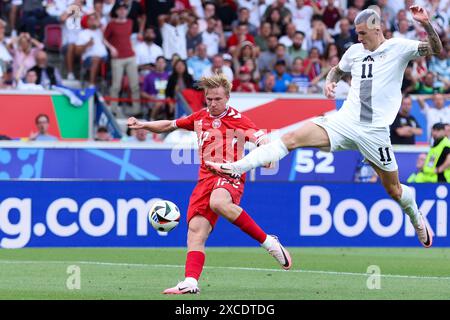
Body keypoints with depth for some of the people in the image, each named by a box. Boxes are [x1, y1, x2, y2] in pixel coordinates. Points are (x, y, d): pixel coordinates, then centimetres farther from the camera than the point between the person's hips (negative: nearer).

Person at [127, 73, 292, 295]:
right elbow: (170, 125, 29)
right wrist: (144, 125, 17)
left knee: (218, 203, -38)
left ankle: (268, 242, -27)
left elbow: (260, 138, -14)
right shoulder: (200, 117, 17)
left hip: (230, 176, -6)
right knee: (196, 229, -10)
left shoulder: (237, 119, -1)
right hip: (206, 178, 6)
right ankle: (190, 282, -17)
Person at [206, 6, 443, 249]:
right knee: (292, 138, -15)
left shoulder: (398, 47, -3)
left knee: (394, 190, 6)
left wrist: (426, 24, -26)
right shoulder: (355, 51, 11)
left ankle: (417, 218, 39)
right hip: (346, 121, 3)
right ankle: (235, 169, -23)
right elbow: (337, 70, 31)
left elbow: (436, 50, -11)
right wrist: (330, 81, 9)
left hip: (375, 132, -3)